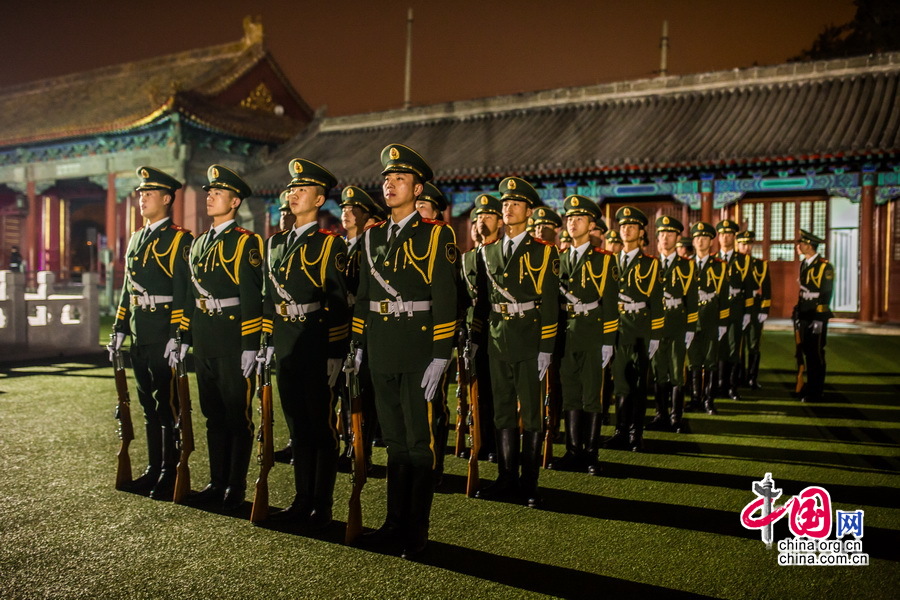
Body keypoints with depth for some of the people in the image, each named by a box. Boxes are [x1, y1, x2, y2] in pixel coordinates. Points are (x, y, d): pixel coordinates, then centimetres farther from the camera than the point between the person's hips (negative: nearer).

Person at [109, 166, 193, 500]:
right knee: (149, 406, 14)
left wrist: (178, 337, -19)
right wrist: (119, 330, 15)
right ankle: (154, 470, 25)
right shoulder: (136, 240, 17)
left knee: (168, 406, -1)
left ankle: (171, 476, 8)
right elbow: (128, 289, 20)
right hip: (140, 338, 8)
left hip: (164, 338, -8)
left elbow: (185, 292, -14)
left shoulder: (179, 240, -8)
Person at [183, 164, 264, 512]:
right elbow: (192, 294, 18)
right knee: (213, 416, 14)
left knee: (238, 417, 2)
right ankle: (217, 483, 26)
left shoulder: (247, 242, -7)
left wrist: (250, 346, -17)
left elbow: (252, 298, -14)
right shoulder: (198, 243, 16)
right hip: (204, 343, 7)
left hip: (233, 342, -7)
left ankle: (236, 488, 13)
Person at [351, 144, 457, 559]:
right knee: (394, 441, 14)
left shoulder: (436, 235, -5)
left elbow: (445, 298, -11)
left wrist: (440, 356, -16)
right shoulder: (371, 238, 13)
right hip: (380, 353, 6)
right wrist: (358, 345, 11)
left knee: (420, 442, 2)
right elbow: (362, 296, 16)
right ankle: (395, 521, 26)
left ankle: (417, 532, 15)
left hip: (418, 352, -6)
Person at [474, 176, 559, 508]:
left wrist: (546, 349, -11)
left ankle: (529, 483, 13)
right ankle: (507, 479, 20)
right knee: (503, 413, 10)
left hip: (529, 343, -4)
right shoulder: (488, 251, 12)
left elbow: (549, 303, -6)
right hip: (497, 342, 5)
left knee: (530, 415, 3)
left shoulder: (544, 252, -2)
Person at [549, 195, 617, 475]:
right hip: (566, 336, 5)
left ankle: (591, 454, 11)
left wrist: (608, 341, -10)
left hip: (592, 336, -4)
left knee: (592, 396, 1)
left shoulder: (604, 259, -1)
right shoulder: (561, 259, 13)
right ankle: (574, 451, 17)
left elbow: (610, 303, -5)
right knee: (569, 395, 8)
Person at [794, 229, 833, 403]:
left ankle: (815, 394, 6)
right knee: (807, 353, 12)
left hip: (817, 317, -7)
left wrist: (819, 320, -16)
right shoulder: (804, 264, 12)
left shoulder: (824, 266, -11)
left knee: (815, 355, -1)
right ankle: (809, 387, 22)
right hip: (804, 317, 7)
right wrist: (797, 313, 13)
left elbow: (826, 294, -14)